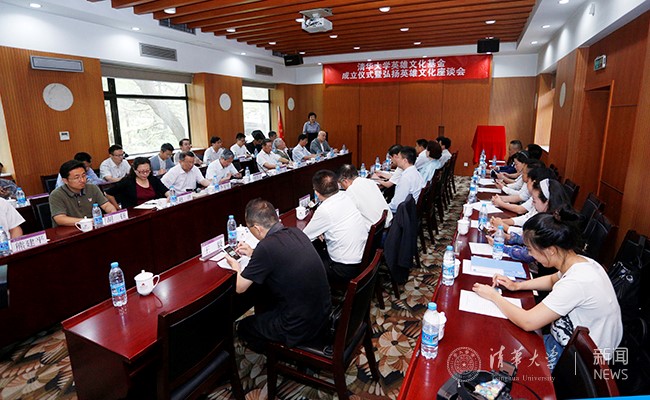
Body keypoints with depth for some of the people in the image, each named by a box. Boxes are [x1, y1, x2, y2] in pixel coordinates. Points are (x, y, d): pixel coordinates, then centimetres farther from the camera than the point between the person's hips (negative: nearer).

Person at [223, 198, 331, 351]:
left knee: (244, 326, 18)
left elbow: (240, 287, -11)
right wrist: (253, 253, 19)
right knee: (263, 299, 30)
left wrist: (236, 267, 9)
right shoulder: (296, 233, -3)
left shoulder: (266, 247, -25)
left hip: (301, 330, -7)